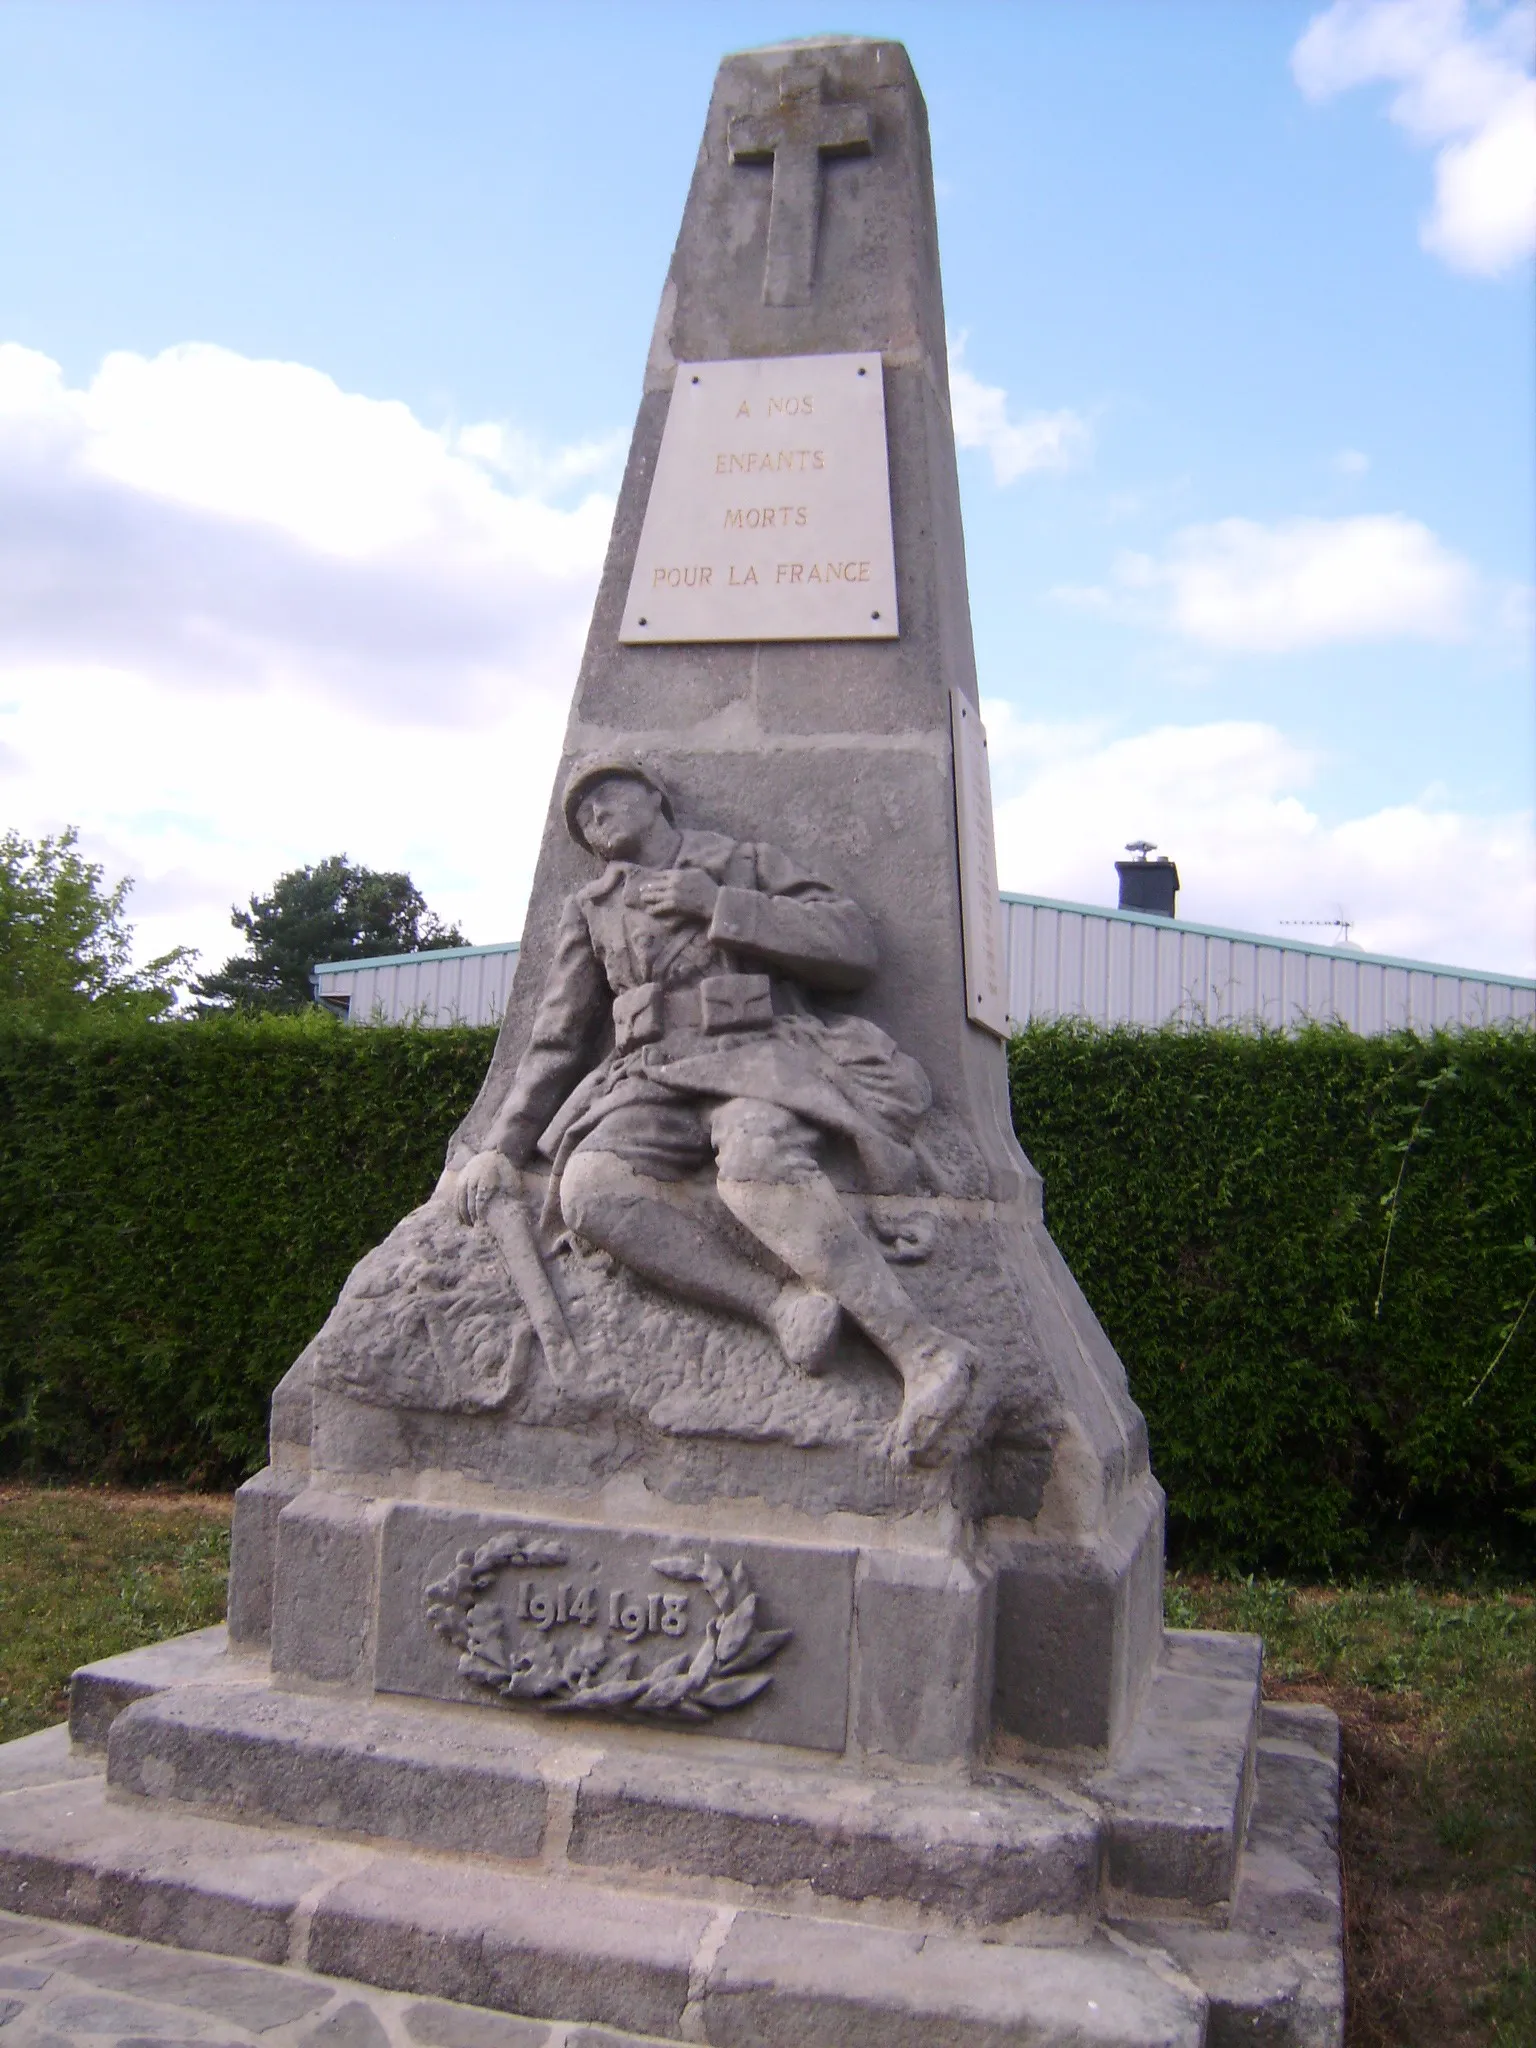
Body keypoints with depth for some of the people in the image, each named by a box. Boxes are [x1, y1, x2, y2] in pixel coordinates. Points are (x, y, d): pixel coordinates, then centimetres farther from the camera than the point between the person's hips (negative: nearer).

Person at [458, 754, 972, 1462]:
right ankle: (782, 1303, -39)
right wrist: (500, 1148, 11)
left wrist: (718, 904, -2)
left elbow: (855, 948, 3)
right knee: (590, 1187, -33)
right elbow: (556, 1042, 23)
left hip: (757, 1059, -3)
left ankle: (923, 1349, -42)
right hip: (655, 1083, 3)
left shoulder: (746, 863, 15)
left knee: (754, 1161, -40)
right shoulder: (590, 909, 23)